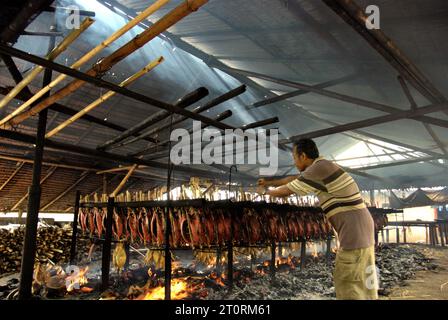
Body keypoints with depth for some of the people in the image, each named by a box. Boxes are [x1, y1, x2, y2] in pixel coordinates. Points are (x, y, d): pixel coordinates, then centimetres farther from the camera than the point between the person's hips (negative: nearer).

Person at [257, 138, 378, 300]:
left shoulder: (318, 168, -16)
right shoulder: (321, 167, 14)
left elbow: (286, 191, -8)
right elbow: (294, 179, 26)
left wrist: (267, 191, 11)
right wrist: (269, 182, 34)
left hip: (354, 228, -10)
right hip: (358, 226, 10)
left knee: (348, 283, -4)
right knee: (360, 281, 16)